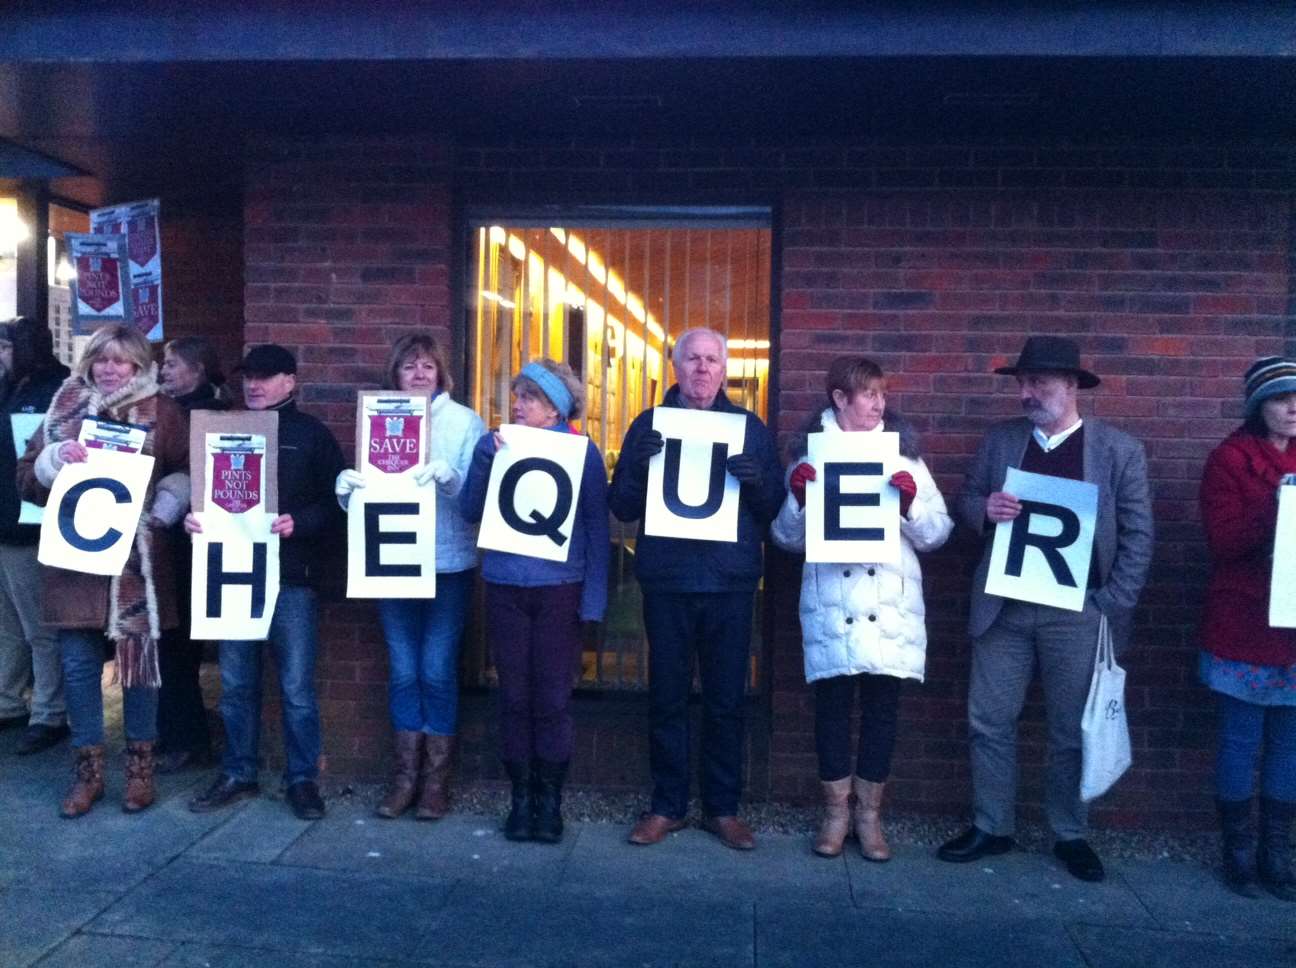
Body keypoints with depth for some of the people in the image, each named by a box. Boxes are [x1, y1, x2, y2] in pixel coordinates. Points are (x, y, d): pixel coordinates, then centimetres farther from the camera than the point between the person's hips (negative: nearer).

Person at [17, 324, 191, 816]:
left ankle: (140, 766, 20)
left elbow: (188, 474, 0)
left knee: (139, 660, 5)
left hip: (137, 559, -2)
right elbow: (27, 477, 10)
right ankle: (88, 769, 20)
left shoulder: (162, 413, 2)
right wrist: (55, 459, -9)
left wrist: (163, 509, -15)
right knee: (78, 666, 6)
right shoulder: (65, 407, 10)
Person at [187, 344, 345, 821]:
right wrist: (193, 518, -6)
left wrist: (298, 523, -20)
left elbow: (335, 503, -4)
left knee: (297, 687, 1)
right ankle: (238, 774, 25)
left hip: (290, 576, -4)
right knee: (236, 684, 12)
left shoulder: (312, 434, 2)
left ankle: (303, 778, 14)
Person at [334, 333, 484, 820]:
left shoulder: (464, 421, -1)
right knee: (403, 672, 9)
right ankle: (406, 773, 22)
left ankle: (436, 778, 15)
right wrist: (347, 485, -17)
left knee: (437, 671, 2)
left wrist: (446, 475, -29)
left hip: (448, 565, -3)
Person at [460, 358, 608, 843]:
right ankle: (521, 798, 21)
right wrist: (486, 458, -14)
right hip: (505, 588, 2)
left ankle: (550, 802, 18)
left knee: (553, 699, 3)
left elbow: (597, 529, -2)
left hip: (560, 590, -2)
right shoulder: (495, 444, 6)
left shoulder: (582, 451, -2)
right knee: (514, 697, 8)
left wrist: (593, 601, -7)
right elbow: (471, 511, -1)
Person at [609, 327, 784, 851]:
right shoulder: (649, 424, 6)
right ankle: (667, 805, 21)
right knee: (667, 696, 8)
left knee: (726, 699, 7)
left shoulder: (750, 427, 6)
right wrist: (638, 465, -17)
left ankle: (722, 807, 21)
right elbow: (622, 507, 2)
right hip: (665, 580, 0)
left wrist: (756, 481, -18)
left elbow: (774, 508, 3)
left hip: (730, 582, 0)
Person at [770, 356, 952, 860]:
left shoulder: (901, 454, 6)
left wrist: (912, 501, -13)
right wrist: (796, 496, -13)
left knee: (882, 704, 7)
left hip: (890, 606, 1)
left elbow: (936, 535, 4)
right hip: (831, 604, -1)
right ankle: (836, 811, 21)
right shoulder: (809, 454, 5)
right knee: (832, 703, 5)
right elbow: (787, 539, 4)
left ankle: (870, 814, 21)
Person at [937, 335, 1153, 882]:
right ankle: (991, 828, 22)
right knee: (989, 723, 7)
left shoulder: (1120, 451, -1)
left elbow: (1138, 535, -2)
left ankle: (1070, 836, 27)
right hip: (1003, 606, 3)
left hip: (1077, 613, -2)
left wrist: (1114, 606, -8)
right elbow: (965, 502, 11)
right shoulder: (999, 440, 7)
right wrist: (984, 509, -12)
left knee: (1071, 731, 9)